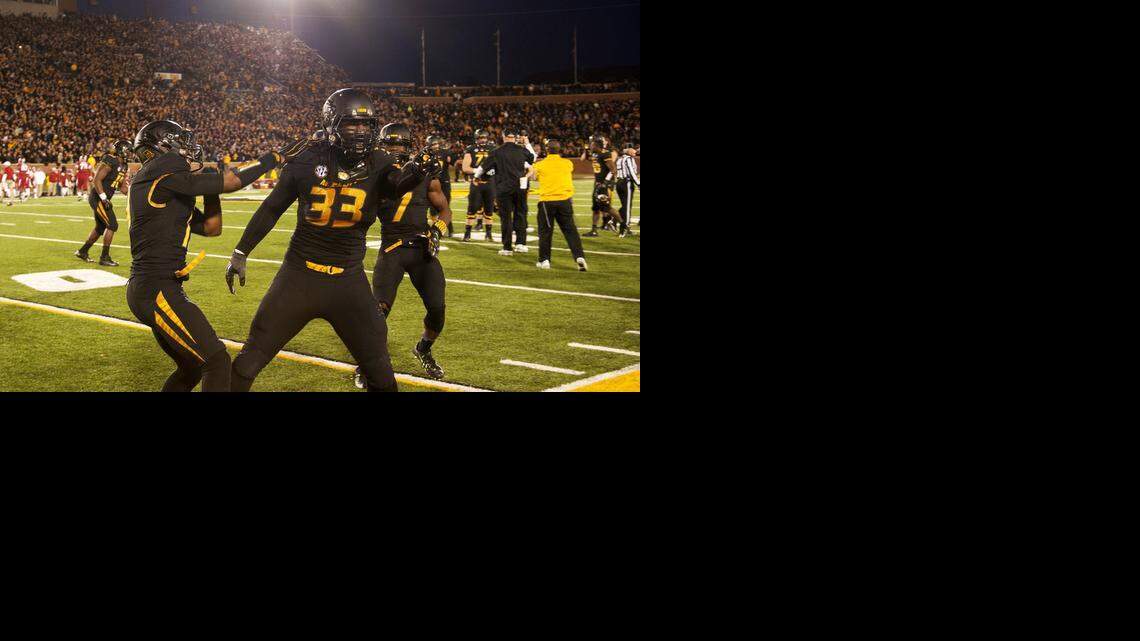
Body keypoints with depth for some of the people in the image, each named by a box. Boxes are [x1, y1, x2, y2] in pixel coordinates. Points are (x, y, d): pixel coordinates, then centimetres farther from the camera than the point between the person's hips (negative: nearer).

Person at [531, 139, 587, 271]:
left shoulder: (540, 165, 0)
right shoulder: (568, 163, 5)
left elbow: (535, 177, 20)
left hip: (546, 200, -1)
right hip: (565, 200, 1)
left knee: (545, 231, 9)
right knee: (570, 230, 4)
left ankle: (544, 260, 12)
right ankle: (579, 257, -7)